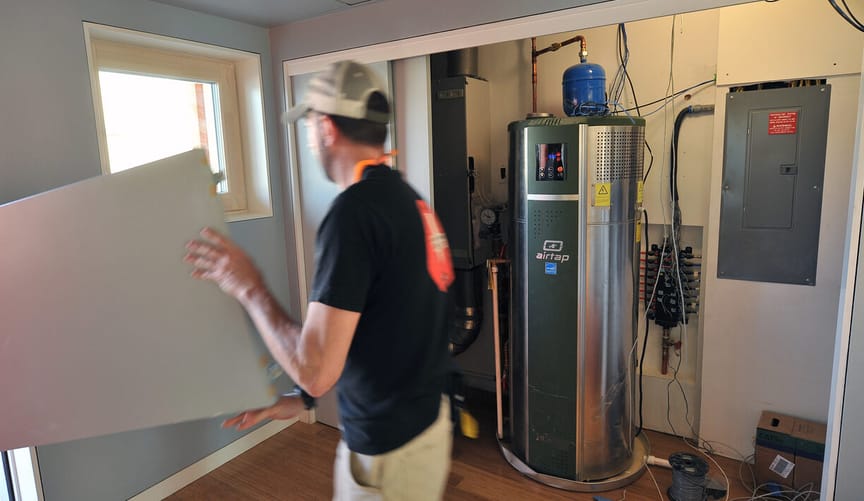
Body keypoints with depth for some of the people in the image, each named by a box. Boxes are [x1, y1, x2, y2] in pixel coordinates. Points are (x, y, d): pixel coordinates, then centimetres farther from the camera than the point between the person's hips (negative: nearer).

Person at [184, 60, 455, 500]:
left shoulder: (354, 210, -24)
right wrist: (301, 399, 12)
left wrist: (247, 287, -11)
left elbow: (316, 370, -24)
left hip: (388, 453, -7)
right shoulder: (408, 198, 2)